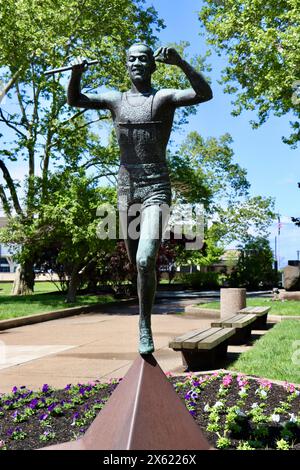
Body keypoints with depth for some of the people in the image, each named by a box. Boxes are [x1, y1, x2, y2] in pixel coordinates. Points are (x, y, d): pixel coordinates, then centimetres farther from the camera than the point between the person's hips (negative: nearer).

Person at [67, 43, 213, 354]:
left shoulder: (164, 98, 0)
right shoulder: (115, 100, 13)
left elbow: (205, 94, -15)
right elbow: (74, 100, 19)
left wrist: (180, 63, -27)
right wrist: (76, 73, 0)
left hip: (156, 188, -5)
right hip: (125, 188, 5)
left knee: (145, 260, -21)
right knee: (136, 261, 14)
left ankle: (145, 326, -4)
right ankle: (144, 315, 36)